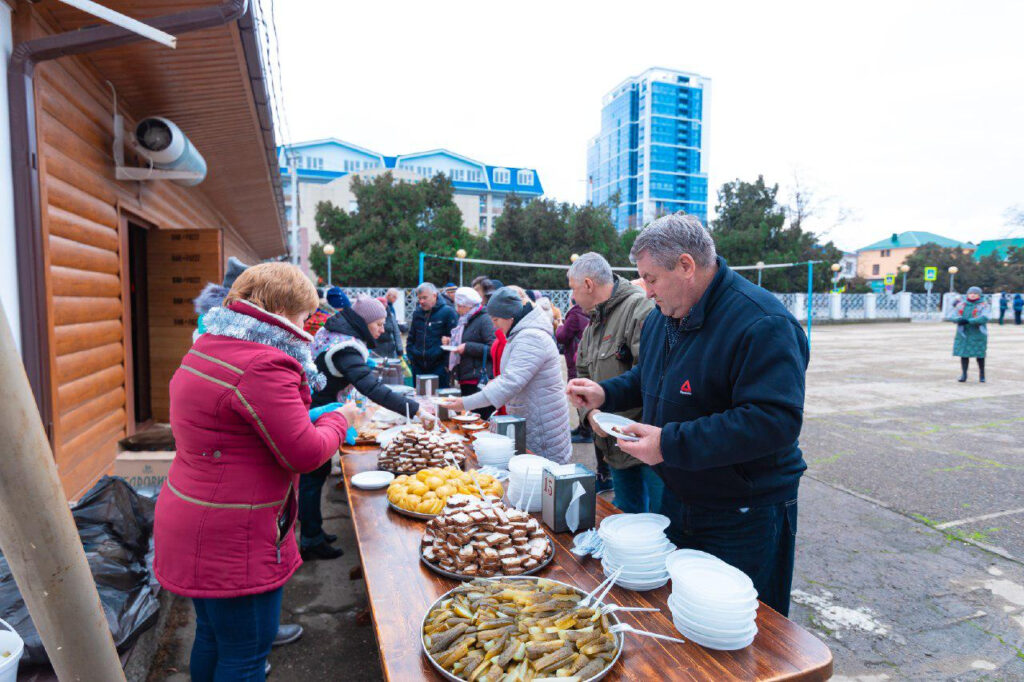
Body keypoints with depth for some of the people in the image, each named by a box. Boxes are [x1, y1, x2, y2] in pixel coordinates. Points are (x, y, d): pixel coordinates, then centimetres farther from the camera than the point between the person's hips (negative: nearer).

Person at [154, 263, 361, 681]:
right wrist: (339, 419, -4)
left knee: (213, 636, 26)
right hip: (232, 541, -10)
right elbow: (305, 454, -24)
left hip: (195, 529, 10)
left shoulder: (206, 349, 8)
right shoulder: (262, 366, -26)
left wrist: (317, 423, 9)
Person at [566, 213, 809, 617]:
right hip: (678, 502, 8)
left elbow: (775, 420, -32)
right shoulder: (663, 318, 4)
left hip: (744, 519, -7)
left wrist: (671, 443, -33)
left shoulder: (762, 323, -25)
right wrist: (605, 394, 0)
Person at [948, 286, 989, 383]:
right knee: (964, 354, 2)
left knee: (979, 355, 2)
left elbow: (984, 318, -16)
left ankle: (982, 375, 17)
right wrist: (959, 319, -20)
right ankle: (963, 375, 8)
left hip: (978, 334, -3)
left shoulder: (983, 306, 0)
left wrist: (968, 321, -25)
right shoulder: (961, 305, 11)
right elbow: (951, 316, 2)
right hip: (963, 334, 3)